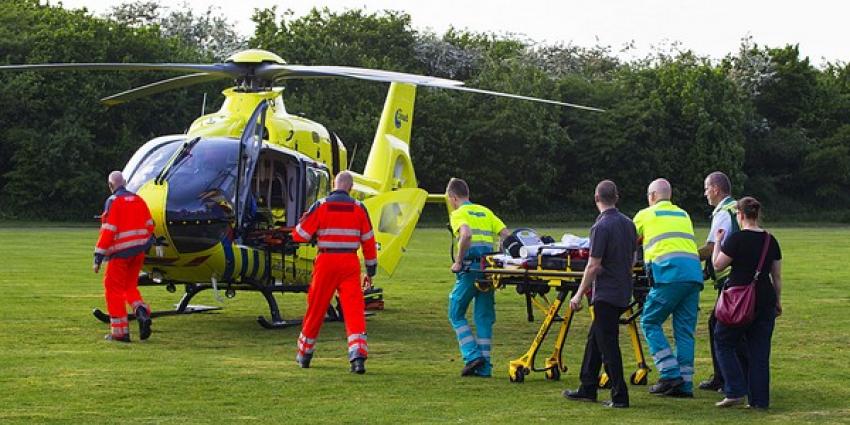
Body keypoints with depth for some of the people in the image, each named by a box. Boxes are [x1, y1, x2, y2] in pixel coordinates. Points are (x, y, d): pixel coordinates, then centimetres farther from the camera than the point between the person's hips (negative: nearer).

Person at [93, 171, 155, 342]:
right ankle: (142, 313, -6)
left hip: (120, 252, -6)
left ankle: (120, 331, 2)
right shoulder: (138, 200, 9)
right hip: (138, 252, 6)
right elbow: (149, 225, 13)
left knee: (114, 289, 3)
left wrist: (99, 257, -14)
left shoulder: (113, 201, -10)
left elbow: (108, 231, -16)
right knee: (130, 286, 19)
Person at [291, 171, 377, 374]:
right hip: (350, 264, 0)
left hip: (326, 262, 0)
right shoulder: (359, 208, 3)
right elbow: (369, 241, 6)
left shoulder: (320, 206, -2)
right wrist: (371, 271, 14)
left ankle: (304, 354, 26)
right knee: (354, 311, -3)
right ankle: (358, 356, -18)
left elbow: (299, 235, 0)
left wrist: (303, 219, 21)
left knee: (316, 309, 12)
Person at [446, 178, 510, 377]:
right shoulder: (485, 212, 20)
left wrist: (458, 262, -12)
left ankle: (473, 356, -4)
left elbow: (466, 235, -21)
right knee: (484, 317, 10)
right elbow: (506, 235, 10)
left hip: (470, 268, -6)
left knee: (456, 314, 8)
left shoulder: (458, 214, 0)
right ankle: (484, 366, 8)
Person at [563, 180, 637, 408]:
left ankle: (619, 396, -1)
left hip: (607, 293, -8)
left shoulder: (601, 227, -17)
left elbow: (594, 266, -18)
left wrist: (579, 295, -11)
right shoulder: (628, 224, 8)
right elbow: (632, 260, 15)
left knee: (608, 346, -2)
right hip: (624, 292, 8)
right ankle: (587, 388, 25)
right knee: (594, 339, 18)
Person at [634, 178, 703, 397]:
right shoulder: (683, 215, 27)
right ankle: (685, 384, 4)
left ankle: (670, 374, -7)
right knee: (685, 330, 7)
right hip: (694, 273, 5)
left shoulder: (645, 215, 13)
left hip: (669, 274, -5)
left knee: (650, 322, 4)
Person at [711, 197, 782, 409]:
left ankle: (735, 392, -1)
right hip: (765, 300, 5)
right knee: (759, 351, 9)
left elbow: (718, 265, -5)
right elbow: (777, 276, 10)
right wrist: (778, 301, 19)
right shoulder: (770, 240, 6)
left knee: (724, 343, 10)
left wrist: (717, 241, 5)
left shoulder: (736, 239, -12)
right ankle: (760, 399, 8)